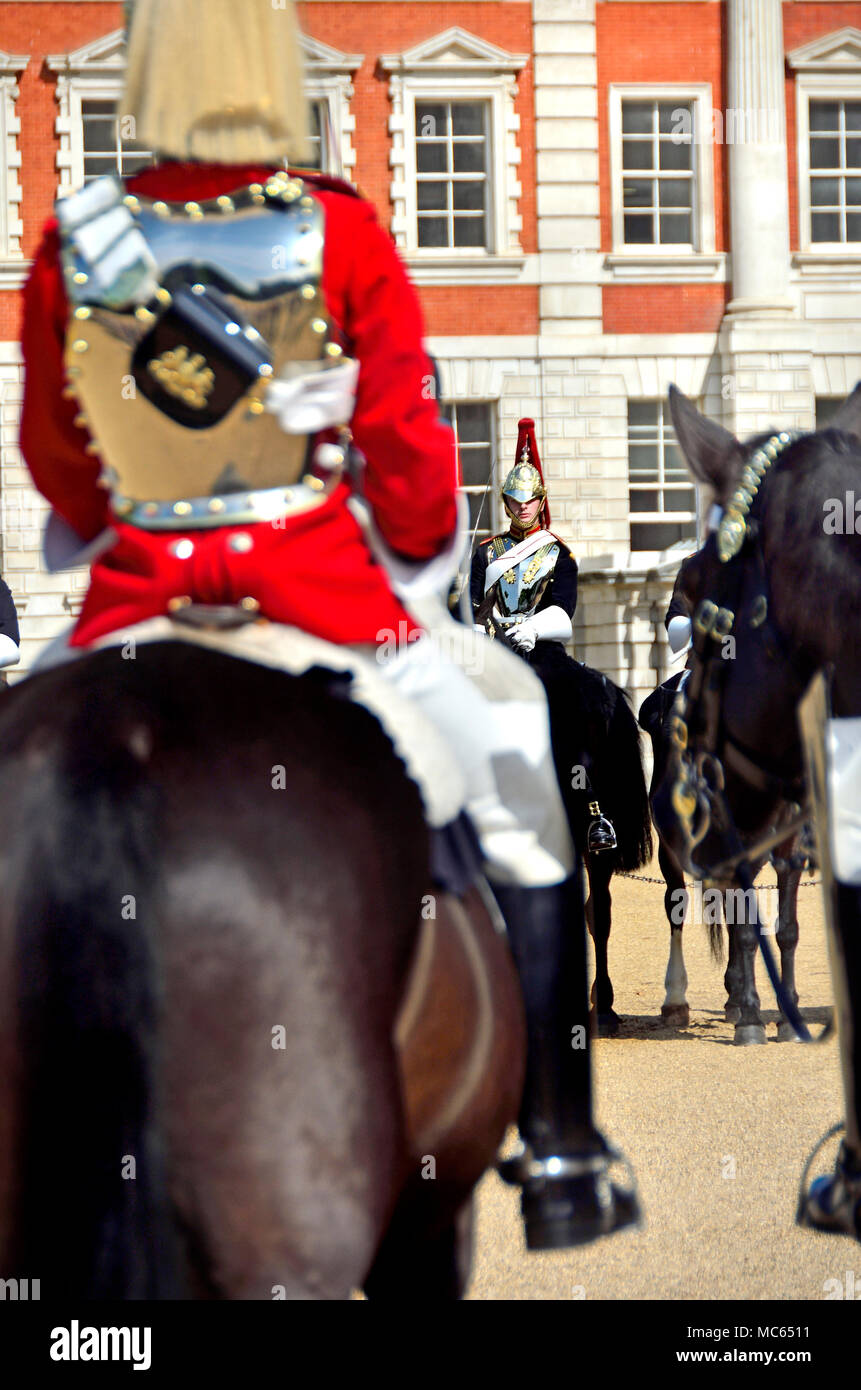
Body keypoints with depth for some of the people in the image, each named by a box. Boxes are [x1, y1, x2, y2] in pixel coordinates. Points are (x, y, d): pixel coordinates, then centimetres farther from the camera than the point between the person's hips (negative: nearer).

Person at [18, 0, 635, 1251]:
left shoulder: (76, 243, 0)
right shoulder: (340, 232, -7)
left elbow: (53, 457, 12)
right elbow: (404, 442, -4)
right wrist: (426, 560, 14)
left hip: (137, 599, 2)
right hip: (321, 580, -2)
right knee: (523, 795, 17)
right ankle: (561, 1156, 16)